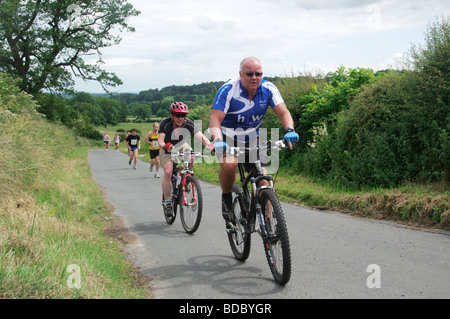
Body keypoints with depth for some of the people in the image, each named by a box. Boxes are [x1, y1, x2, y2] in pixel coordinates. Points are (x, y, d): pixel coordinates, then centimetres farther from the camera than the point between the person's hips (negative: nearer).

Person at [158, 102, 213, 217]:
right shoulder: (165, 123, -27)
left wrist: (209, 144, -53)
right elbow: (160, 140, -37)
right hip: (167, 149, -2)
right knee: (168, 172, -21)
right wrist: (164, 145, -60)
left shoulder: (188, 124, -24)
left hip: (182, 146, 2)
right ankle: (167, 202, -10)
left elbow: (201, 136, -33)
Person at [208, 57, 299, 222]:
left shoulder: (268, 89, -10)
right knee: (229, 164, -33)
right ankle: (226, 198, -4)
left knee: (263, 180, -7)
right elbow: (215, 119, -27)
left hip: (252, 140, 3)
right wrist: (218, 141, -45)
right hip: (228, 139, -3)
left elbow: (283, 112, -16)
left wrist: (289, 130, -37)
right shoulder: (228, 90, -21)